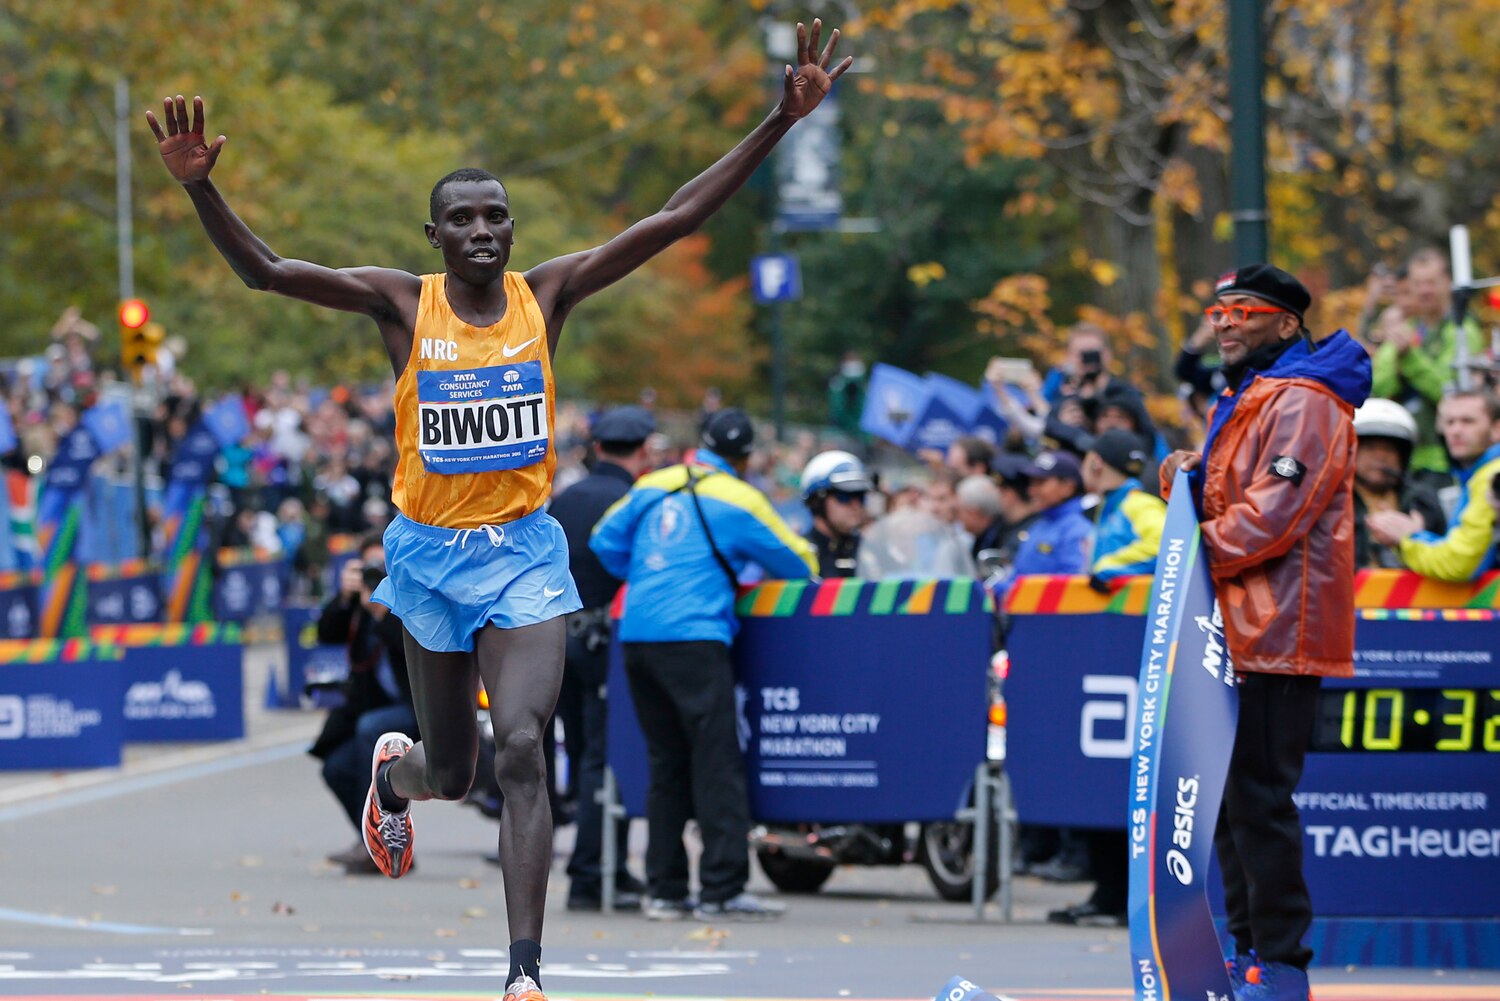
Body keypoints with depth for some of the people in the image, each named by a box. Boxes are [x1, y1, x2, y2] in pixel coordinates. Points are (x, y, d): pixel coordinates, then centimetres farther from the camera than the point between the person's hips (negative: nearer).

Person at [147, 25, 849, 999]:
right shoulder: (402, 302, -6)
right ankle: (394, 771, 54)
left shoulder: (547, 293, -2)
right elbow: (264, 269, -15)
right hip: (431, 553, 0)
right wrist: (200, 188, -32)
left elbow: (675, 220, -7)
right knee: (452, 773, 14)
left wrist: (783, 120, -14)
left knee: (521, 747, -18)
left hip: (525, 551, 0)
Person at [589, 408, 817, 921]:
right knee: (717, 763, -5)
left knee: (666, 764, 12)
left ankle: (664, 888, 13)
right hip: (693, 638, -6)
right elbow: (797, 562, 8)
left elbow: (605, 542, 19)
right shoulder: (739, 501, 1)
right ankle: (721, 888, -10)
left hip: (636, 636, 6)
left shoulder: (652, 488, 14)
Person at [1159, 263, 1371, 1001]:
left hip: (1277, 629, -11)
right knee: (1232, 794, 14)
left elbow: (1275, 511, -20)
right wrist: (1192, 478, 2)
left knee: (1260, 794, -12)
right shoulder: (1243, 400, 22)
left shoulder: (1302, 403, -11)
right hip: (1240, 630, 11)